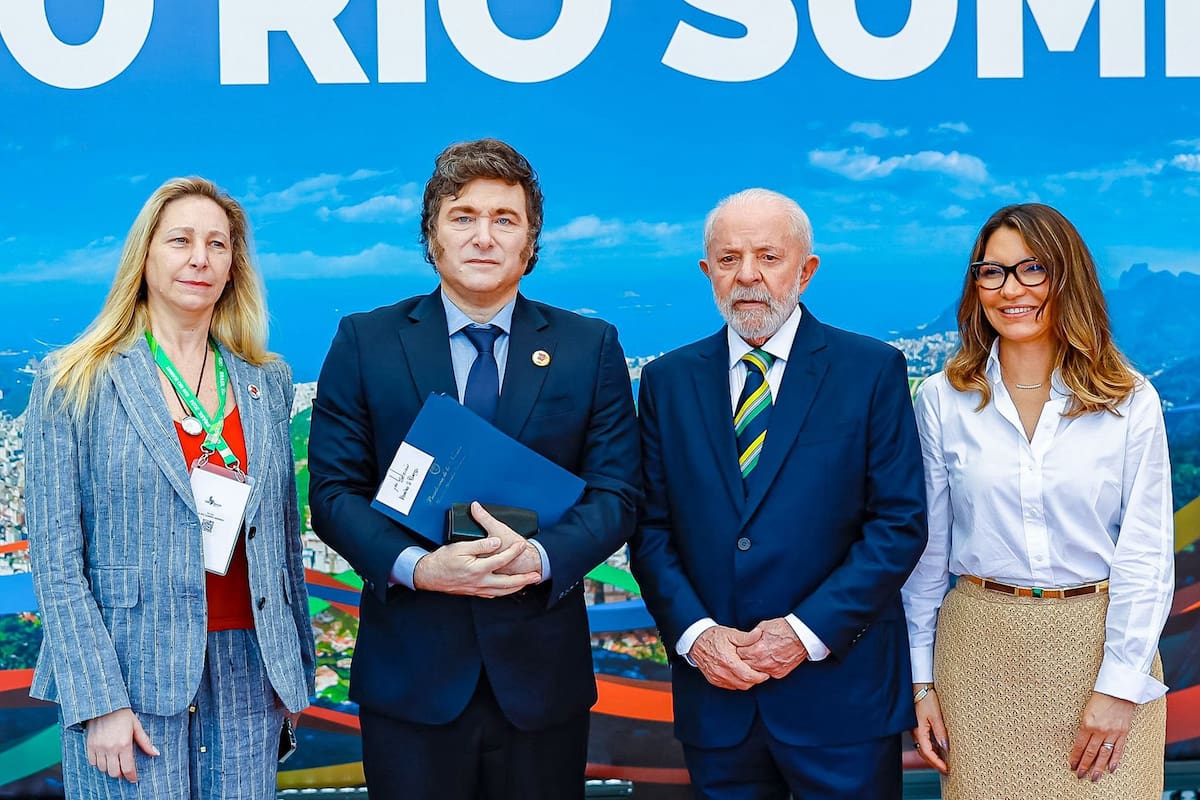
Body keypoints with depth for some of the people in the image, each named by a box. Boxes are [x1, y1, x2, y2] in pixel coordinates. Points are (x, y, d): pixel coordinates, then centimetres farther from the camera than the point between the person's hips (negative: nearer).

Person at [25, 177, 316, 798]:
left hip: (245, 670, 3)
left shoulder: (267, 383, 9)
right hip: (130, 677, -3)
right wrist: (99, 701, -12)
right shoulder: (74, 383, -2)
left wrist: (297, 666, 12)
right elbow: (56, 556, -6)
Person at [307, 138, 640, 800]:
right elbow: (334, 490, -1)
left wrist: (540, 556, -19)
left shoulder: (591, 348, 4)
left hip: (541, 671, 1)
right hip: (409, 671, -1)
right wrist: (415, 566, -18)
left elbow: (615, 492, 0)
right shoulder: (365, 342, 2)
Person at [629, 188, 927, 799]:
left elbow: (900, 524, -6)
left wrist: (808, 631, -14)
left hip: (841, 693, -2)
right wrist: (693, 632, -10)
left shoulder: (872, 371, -2)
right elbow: (650, 527, 5)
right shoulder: (667, 381, 6)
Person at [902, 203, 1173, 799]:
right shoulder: (942, 399, 0)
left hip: (1101, 641, -1)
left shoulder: (1130, 402, -3)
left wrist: (1120, 684, -10)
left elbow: (1146, 553, -4)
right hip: (981, 647, 1)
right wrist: (922, 680, 3)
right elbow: (926, 547, 3)